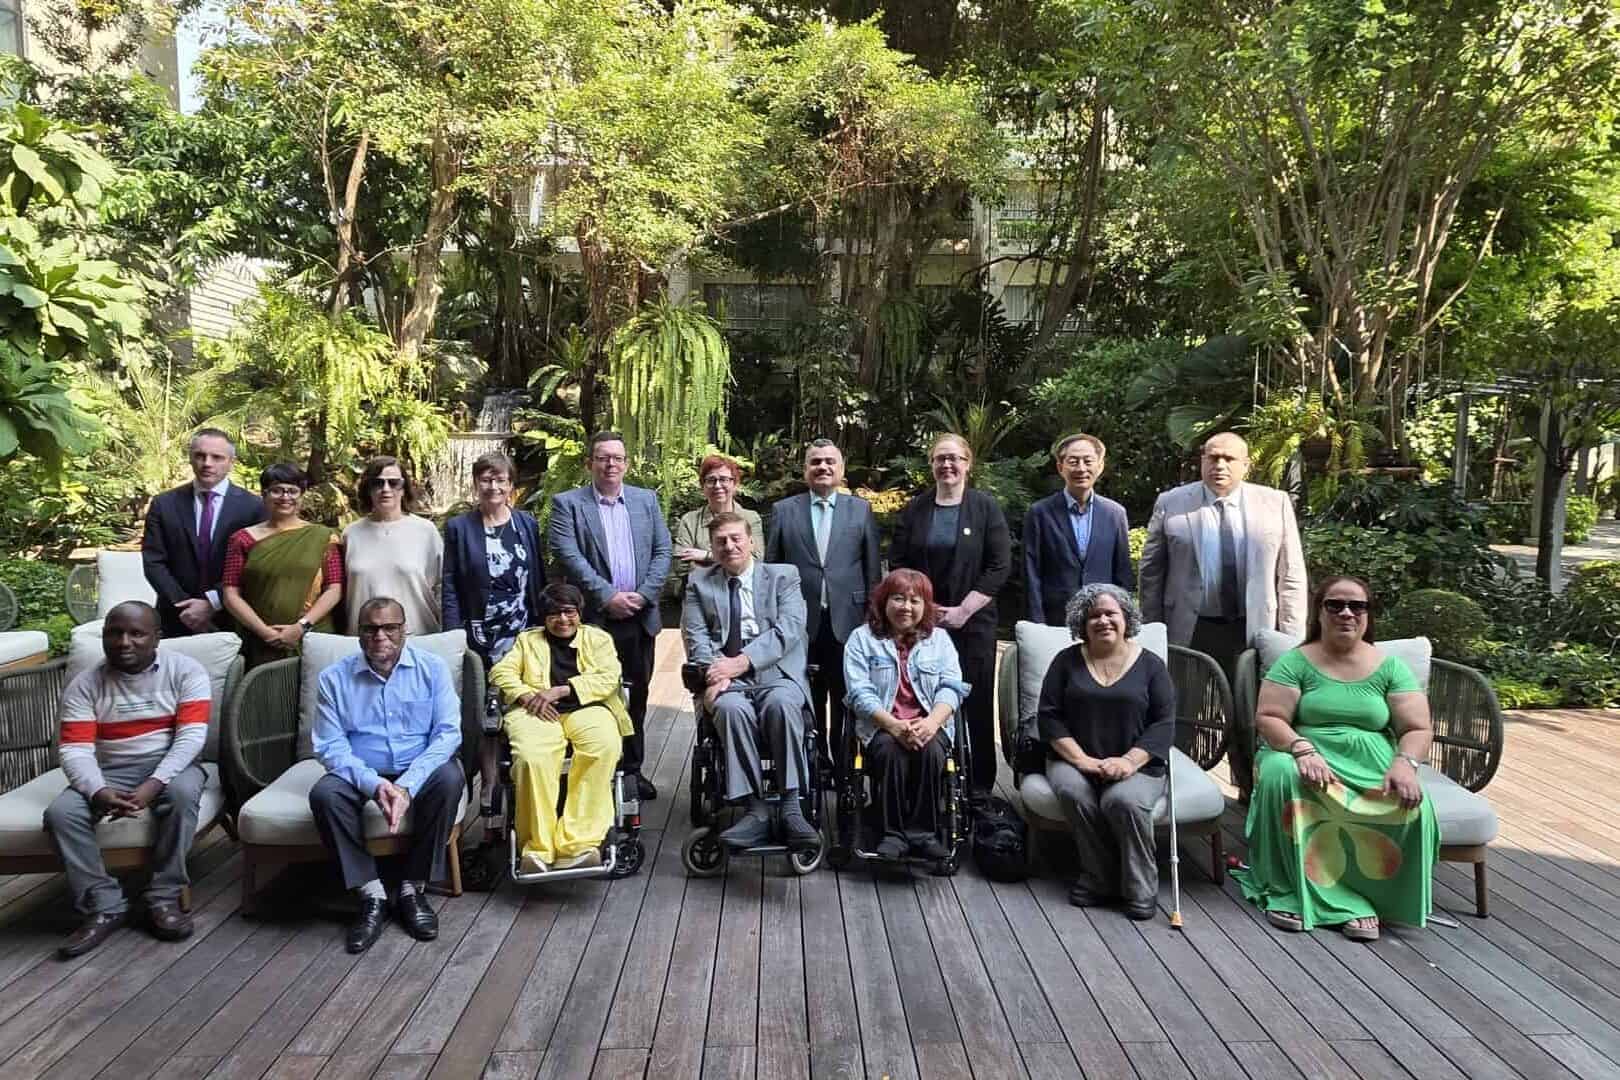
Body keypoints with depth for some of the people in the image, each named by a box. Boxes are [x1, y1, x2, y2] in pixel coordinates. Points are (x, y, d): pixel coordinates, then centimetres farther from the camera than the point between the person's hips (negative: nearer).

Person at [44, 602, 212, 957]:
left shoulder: (185, 670, -5)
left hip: (171, 767, -2)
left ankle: (164, 897, -22)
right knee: (60, 813, -25)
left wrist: (154, 784, -28)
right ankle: (104, 906, -13)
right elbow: (75, 750, -8)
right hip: (111, 773, 3)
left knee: (182, 792, -35)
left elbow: (191, 736, -13)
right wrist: (99, 792, -28)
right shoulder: (84, 685, 1)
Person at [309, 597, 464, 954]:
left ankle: (412, 889, -18)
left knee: (449, 778, -32)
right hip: (362, 773, 1)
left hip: (419, 770, -1)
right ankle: (372, 895, -20)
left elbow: (447, 733, -10)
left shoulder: (432, 668, -3)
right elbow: (330, 746, -8)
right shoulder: (335, 678, -2)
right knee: (324, 793, -29)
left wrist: (407, 785, -25)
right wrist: (374, 784, -26)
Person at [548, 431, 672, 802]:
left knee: (636, 696, 11)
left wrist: (643, 594, -8)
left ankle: (632, 768, 22)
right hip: (594, 618, -3)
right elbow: (569, 556, -10)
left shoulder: (647, 500, 11)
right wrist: (608, 596, -16)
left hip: (640, 617, 4)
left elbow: (662, 551, 6)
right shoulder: (568, 503, 0)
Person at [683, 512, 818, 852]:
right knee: (731, 708, -34)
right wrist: (714, 672, -14)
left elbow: (788, 629, -3)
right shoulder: (699, 583, 18)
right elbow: (696, 636, 7)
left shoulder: (783, 576, 12)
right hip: (727, 681, 1)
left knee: (781, 703, -35)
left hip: (776, 672, -1)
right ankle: (755, 810, -28)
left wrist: (743, 661, -16)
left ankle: (791, 807, -29)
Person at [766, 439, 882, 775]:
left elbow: (873, 568, 5)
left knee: (846, 700, 6)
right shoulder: (783, 511, 6)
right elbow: (770, 567, 7)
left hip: (848, 621, 0)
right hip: (801, 623, 0)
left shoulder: (861, 509, 6)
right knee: (809, 701, 8)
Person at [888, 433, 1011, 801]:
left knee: (976, 702, 0)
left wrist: (963, 611, -9)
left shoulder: (986, 507, 3)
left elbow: (999, 567, -3)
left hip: (972, 622, -1)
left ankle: (979, 785, 11)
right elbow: (897, 563, 8)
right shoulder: (914, 510, 9)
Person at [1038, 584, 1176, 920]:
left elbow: (1163, 723, -1)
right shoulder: (1067, 661, 7)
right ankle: (1098, 877, -12)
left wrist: (1129, 760, -17)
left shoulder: (1150, 665, 5)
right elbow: (1049, 715, 1)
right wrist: (1080, 759, -14)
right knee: (1072, 792, -31)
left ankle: (1140, 888, -11)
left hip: (1134, 764, -1)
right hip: (1075, 759, 1)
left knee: (1124, 799, -32)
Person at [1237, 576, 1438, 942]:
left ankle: (1367, 896, -12)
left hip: (1373, 768, 2)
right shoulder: (1295, 662, 4)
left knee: (1413, 806, -30)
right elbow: (1267, 719, -4)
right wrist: (1302, 750, -23)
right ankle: (1293, 892, -24)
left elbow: (1418, 730, 4)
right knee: (1280, 772, -35)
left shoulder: (1390, 667, 10)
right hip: (1310, 761, -1)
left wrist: (1404, 763, -18)